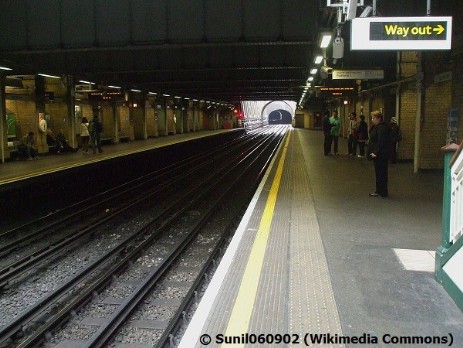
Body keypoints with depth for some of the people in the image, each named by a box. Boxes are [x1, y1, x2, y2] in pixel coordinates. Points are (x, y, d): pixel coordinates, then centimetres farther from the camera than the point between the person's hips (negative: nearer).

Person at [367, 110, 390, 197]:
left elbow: (381, 142, -23)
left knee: (381, 173, -5)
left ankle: (382, 192, 1)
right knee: (379, 173, 14)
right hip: (378, 154, 11)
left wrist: (375, 152, -23)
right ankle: (379, 191, 21)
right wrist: (373, 152, 15)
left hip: (381, 155, -11)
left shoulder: (382, 128, -16)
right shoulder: (376, 127, 16)